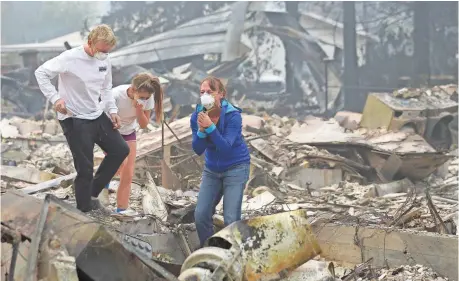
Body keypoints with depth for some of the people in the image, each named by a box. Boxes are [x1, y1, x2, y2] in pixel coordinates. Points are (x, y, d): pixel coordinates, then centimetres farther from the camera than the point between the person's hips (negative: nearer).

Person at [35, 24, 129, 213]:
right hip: (74, 120, -7)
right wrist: (55, 98, -24)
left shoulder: (105, 61, 1)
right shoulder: (70, 58, -19)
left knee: (120, 150, 9)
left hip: (97, 116, 8)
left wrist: (112, 110, 3)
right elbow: (41, 73, -14)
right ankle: (84, 210, 10)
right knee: (85, 168, -6)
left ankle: (92, 194, 20)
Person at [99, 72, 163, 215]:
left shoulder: (147, 98, -21)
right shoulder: (115, 95, -34)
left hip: (128, 133, 4)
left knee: (128, 174, -1)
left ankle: (122, 210, 9)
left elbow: (144, 125, -12)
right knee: (121, 162, -27)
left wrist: (139, 110, -32)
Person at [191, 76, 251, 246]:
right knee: (200, 215, -3)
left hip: (236, 168, -4)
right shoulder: (197, 116, -10)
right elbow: (198, 150, -11)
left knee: (231, 219, -10)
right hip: (212, 170, 4)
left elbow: (226, 148, -28)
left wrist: (210, 127, -38)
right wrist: (201, 130, -29)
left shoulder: (233, 116, -21)